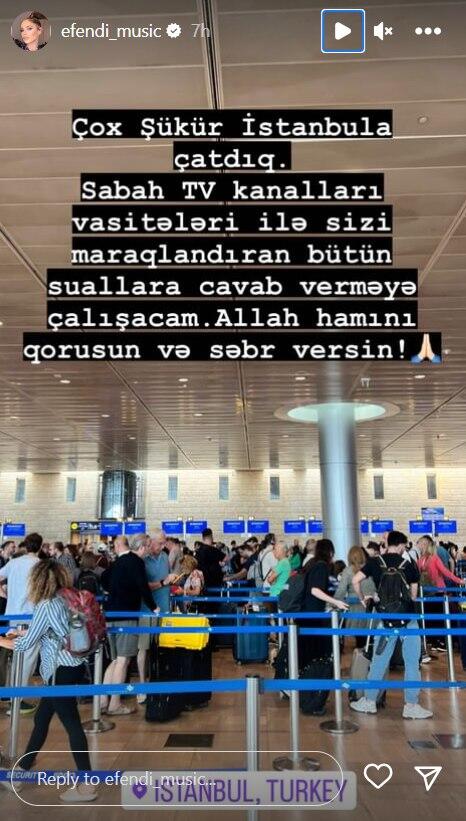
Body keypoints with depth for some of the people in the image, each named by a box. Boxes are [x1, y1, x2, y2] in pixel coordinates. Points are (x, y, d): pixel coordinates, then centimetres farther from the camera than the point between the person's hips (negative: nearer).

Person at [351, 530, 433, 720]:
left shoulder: (375, 562, -1)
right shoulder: (409, 565, -1)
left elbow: (355, 581, -10)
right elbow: (413, 595, 4)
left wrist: (362, 600, 5)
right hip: (408, 619, -1)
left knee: (378, 662, 11)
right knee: (412, 663, 8)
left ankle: (369, 701, 19)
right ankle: (411, 706, 12)